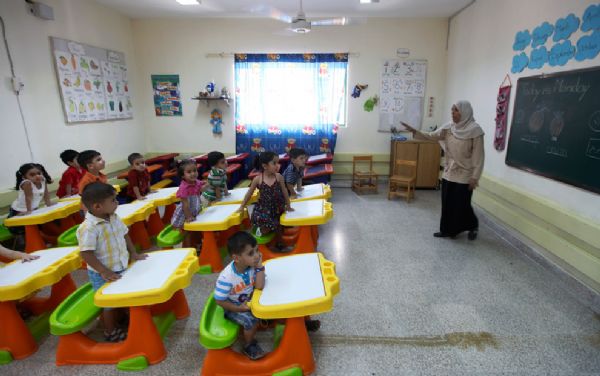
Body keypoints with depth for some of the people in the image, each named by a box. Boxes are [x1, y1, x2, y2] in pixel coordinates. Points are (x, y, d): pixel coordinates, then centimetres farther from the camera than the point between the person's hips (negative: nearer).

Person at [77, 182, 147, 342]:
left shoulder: (114, 218, -3)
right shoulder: (88, 228, -28)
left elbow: (124, 235, 10)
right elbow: (86, 254, -27)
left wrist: (133, 254, 8)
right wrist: (104, 271, -25)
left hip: (121, 268, 7)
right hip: (103, 274, -7)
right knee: (109, 303, 10)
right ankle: (111, 332, 32)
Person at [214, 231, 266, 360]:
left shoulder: (252, 266, -19)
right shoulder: (226, 277, -33)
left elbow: (259, 287, -26)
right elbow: (220, 301, -22)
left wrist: (259, 266, -32)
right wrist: (240, 308, -24)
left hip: (249, 300, 5)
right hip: (232, 307, -5)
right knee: (251, 321, -23)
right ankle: (249, 346, 5)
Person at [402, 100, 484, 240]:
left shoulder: (475, 130, -15)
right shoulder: (448, 127, 2)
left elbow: (478, 156, -14)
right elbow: (431, 136, 0)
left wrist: (475, 177, -15)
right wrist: (414, 131, -14)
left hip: (464, 175, -6)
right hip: (449, 173, 6)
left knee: (462, 205, 4)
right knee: (447, 203, 11)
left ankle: (473, 226, 31)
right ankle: (447, 230, 25)